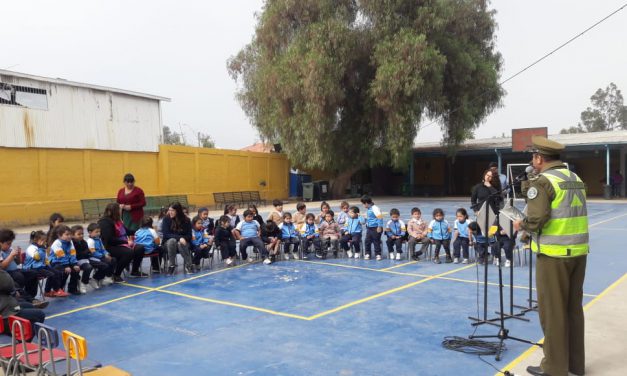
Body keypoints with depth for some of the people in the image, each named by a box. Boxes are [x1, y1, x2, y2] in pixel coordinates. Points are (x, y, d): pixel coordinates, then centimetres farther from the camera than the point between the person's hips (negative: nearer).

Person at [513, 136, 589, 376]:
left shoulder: (542, 182, -12)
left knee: (552, 310, 3)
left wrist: (522, 225, -1)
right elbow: (571, 214, 14)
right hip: (578, 251, 8)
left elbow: (536, 220, -21)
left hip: (554, 254, -8)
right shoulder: (576, 179, 13)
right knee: (574, 308, 16)